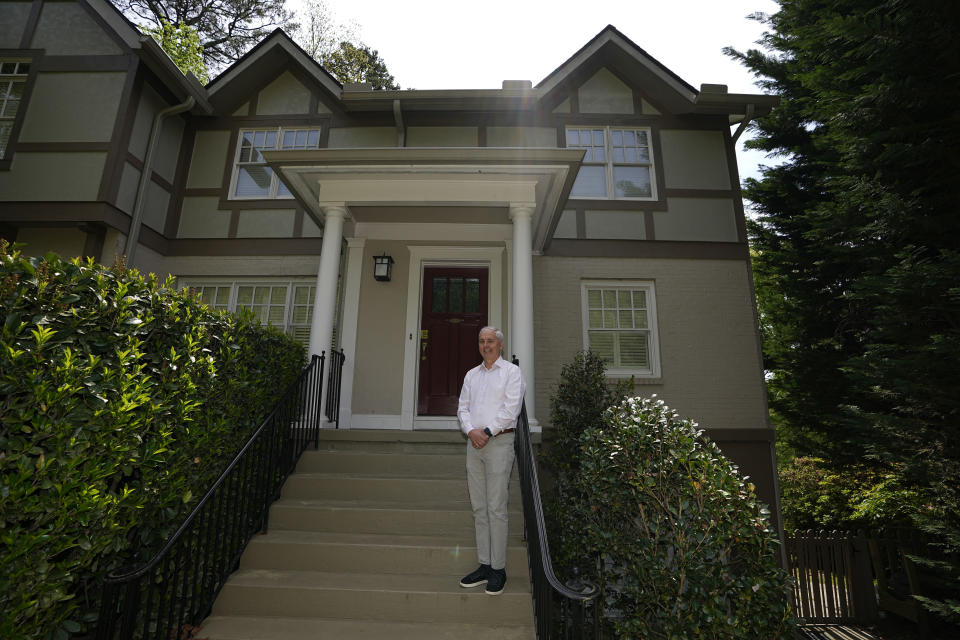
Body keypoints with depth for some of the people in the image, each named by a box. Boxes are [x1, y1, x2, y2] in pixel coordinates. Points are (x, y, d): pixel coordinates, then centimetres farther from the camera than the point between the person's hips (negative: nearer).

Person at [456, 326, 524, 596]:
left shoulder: (511, 371, 1)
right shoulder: (471, 374, 17)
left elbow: (511, 408, -9)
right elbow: (463, 407, 12)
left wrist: (487, 431, -13)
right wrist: (471, 431, -6)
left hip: (498, 442, -5)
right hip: (474, 443, 5)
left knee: (496, 508, -4)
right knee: (479, 507, 9)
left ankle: (498, 569, 8)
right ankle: (484, 565, 19)